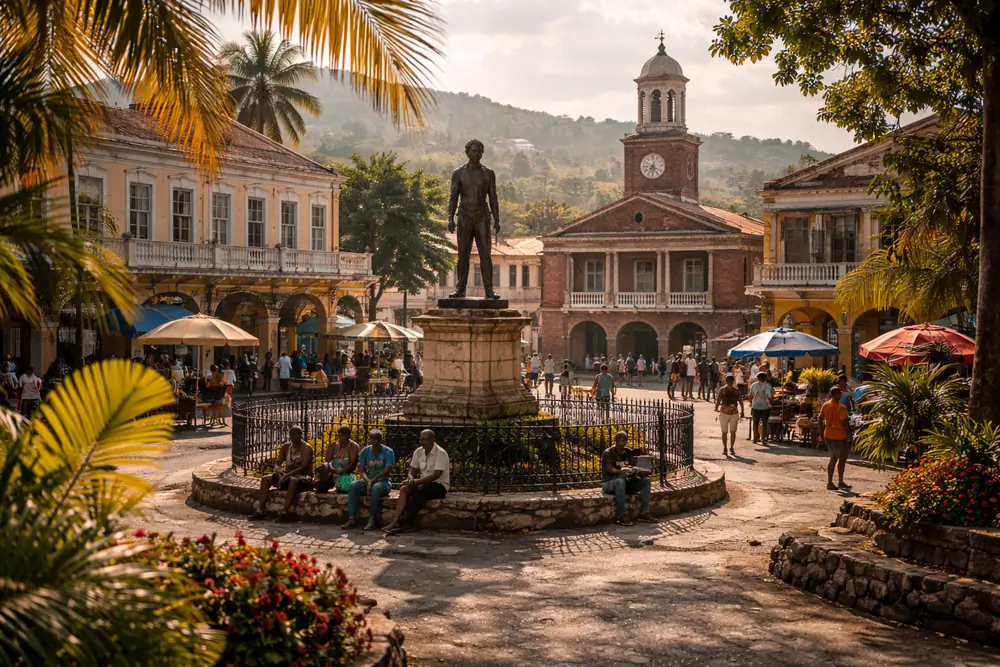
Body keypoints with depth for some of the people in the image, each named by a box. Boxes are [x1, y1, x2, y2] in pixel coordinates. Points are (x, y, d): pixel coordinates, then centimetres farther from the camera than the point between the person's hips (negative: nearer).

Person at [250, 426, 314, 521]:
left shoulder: (306, 448, -9)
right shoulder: (285, 447, 10)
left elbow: (303, 467, -22)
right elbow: (277, 463, 6)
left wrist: (287, 475, -33)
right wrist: (277, 469, -19)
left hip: (303, 477, -7)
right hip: (288, 476, 7)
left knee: (294, 480, -42)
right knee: (265, 479, -13)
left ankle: (284, 512, -48)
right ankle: (260, 510, -23)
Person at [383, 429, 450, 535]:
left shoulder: (441, 453, -16)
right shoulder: (418, 452, 5)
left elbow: (436, 475, -24)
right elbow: (412, 470, 9)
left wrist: (416, 481, -29)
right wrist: (410, 479, -16)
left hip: (439, 485, -6)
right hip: (423, 483, 6)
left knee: (420, 490, -35)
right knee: (404, 489, -22)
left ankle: (407, 523, -30)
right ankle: (395, 522, -33)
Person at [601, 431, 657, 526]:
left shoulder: (628, 452, 10)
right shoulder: (608, 453, -8)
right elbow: (610, 469, -22)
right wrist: (622, 472, -37)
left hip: (626, 482, 6)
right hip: (610, 483, -6)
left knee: (647, 480, -11)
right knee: (621, 480, -40)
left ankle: (644, 513, -15)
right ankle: (622, 515, -37)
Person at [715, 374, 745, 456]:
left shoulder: (736, 391, 2)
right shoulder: (722, 390, -3)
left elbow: (740, 401, 1)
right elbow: (718, 400, -9)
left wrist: (742, 411, -8)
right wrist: (717, 408, -24)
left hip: (734, 414, 1)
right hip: (724, 414, -1)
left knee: (733, 432, 3)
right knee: (724, 432, 4)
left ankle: (732, 448, 14)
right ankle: (724, 448, 13)